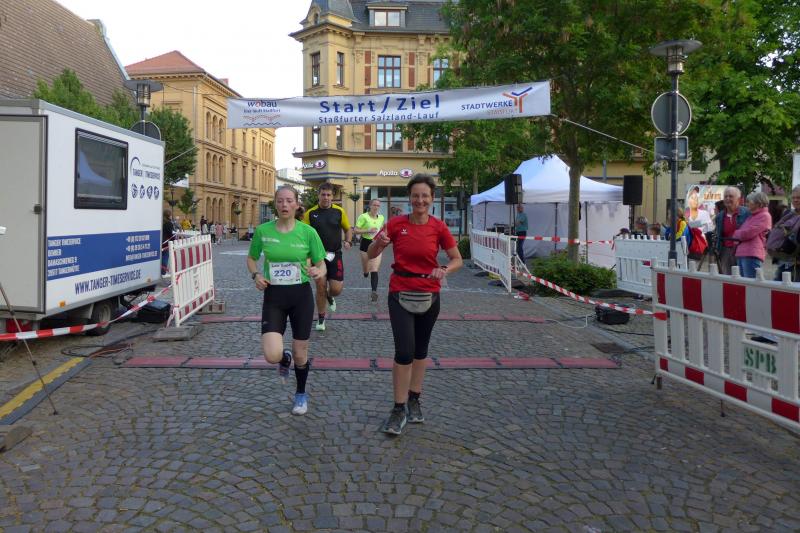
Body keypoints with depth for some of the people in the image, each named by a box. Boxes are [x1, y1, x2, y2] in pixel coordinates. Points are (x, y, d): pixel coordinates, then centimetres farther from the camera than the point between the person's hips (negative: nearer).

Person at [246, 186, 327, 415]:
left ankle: (301, 394, 39)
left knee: (300, 355, 10)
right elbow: (251, 258, 12)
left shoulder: (308, 232, -7)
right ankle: (285, 358, 24)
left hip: (301, 295, 0)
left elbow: (321, 265, 0)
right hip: (273, 296, 1)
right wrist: (256, 274, -9)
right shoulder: (262, 230, -4)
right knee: (272, 355, -15)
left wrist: (318, 272, -24)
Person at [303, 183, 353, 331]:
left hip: (335, 255, 1)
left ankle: (330, 296, 32)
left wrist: (348, 242, -6)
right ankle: (321, 318, 19)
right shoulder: (310, 213, -1)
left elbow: (348, 229, 12)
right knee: (321, 287, 1)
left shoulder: (339, 211, 1)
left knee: (336, 289, -6)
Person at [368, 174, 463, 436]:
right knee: (404, 351, -10)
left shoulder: (439, 227, -5)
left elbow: (457, 260, 2)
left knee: (420, 350, 14)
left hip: (429, 295, 2)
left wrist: (445, 270, -19)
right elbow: (371, 255, -1)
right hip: (400, 294, -2)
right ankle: (399, 409, 4)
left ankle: (414, 400, 32)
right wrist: (378, 243, -23)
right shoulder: (396, 224, -7)